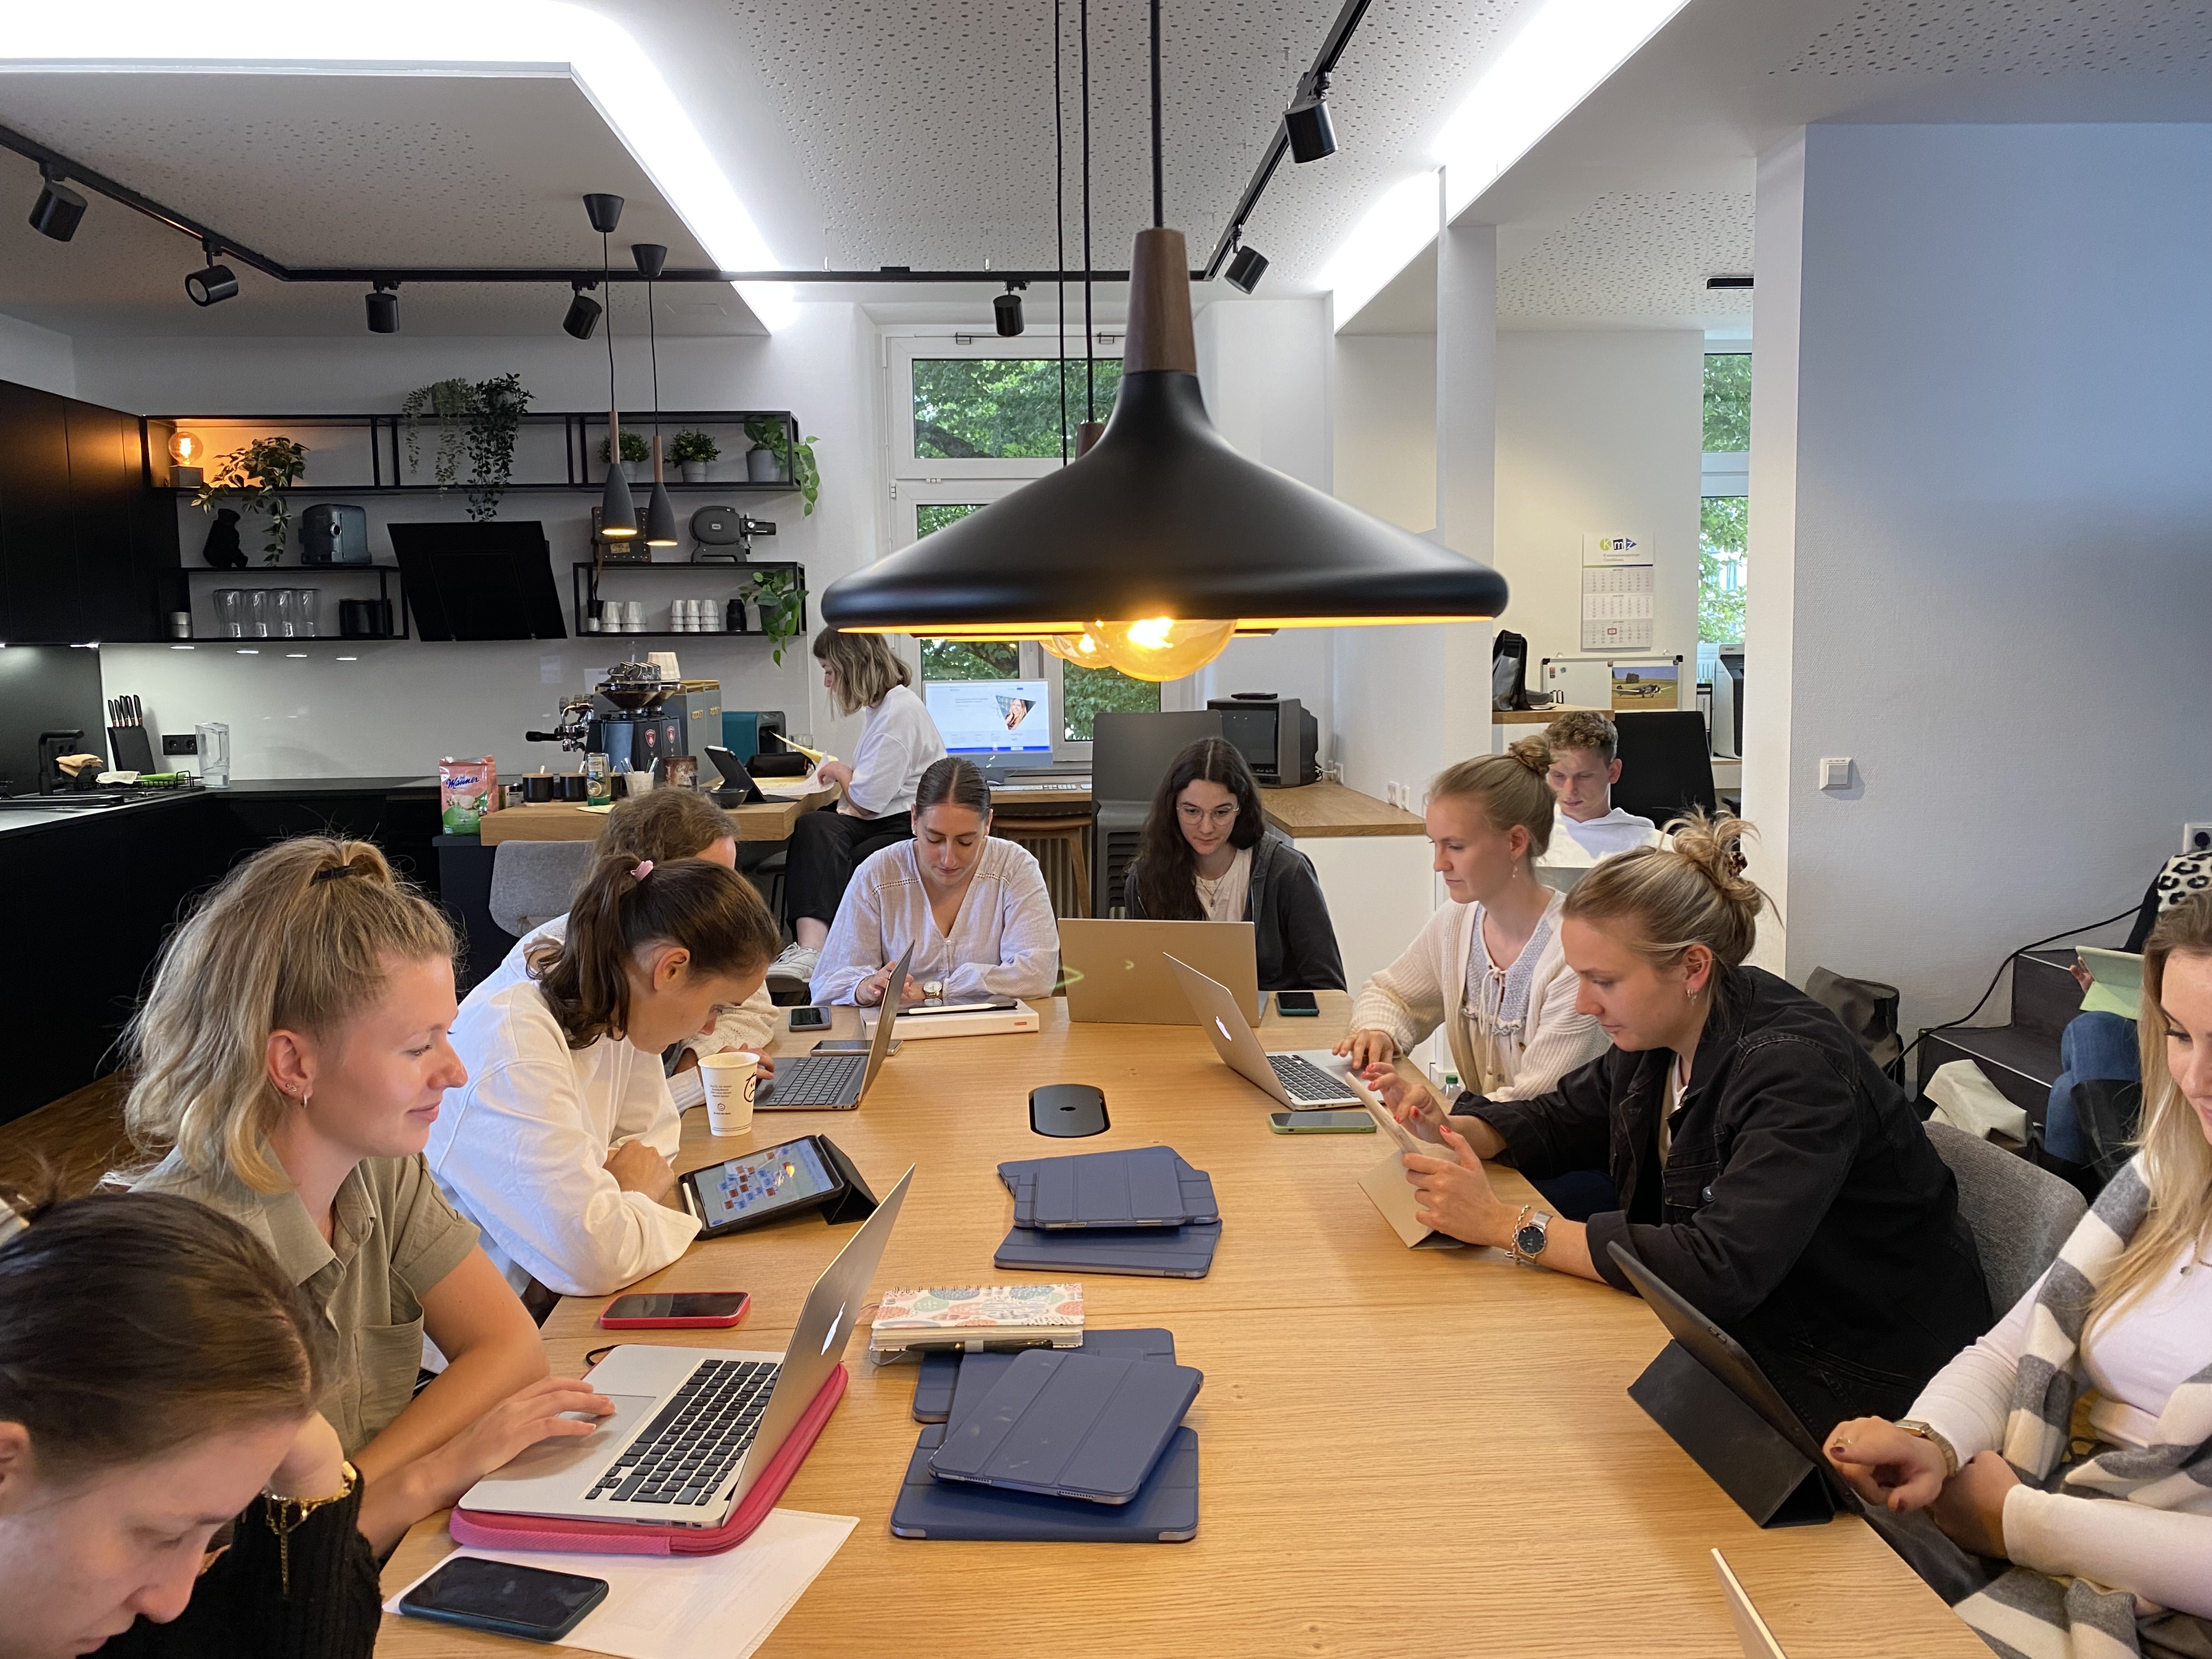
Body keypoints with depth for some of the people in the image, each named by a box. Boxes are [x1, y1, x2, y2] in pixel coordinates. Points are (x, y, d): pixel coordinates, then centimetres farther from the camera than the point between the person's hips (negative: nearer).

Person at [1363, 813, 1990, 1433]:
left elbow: (1721, 1269, -35)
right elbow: (1561, 1121, 12)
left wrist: (1509, 1224, -33)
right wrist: (1448, 1129, -9)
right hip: (1745, 1322, 7)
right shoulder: (1660, 1033, -4)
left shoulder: (1796, 1069, -28)